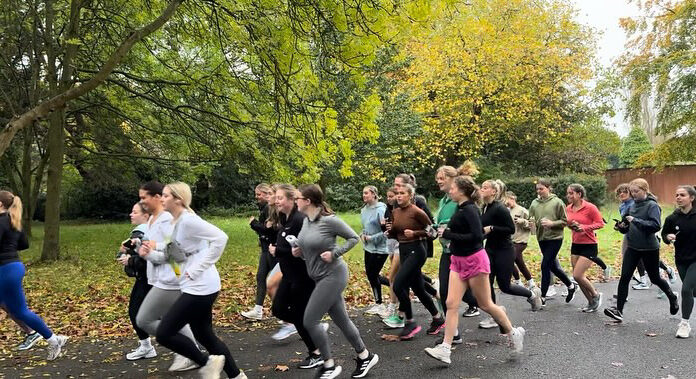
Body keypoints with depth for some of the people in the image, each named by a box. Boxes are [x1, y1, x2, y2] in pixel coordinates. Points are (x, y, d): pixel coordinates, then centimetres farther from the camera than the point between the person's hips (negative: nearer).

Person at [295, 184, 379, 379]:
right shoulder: (306, 220, 5)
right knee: (341, 320, 14)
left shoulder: (329, 220, -18)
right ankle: (365, 356, 30)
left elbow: (353, 238, -10)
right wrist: (300, 251, 1)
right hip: (321, 277, 8)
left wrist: (334, 253, -19)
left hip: (333, 275, -8)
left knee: (310, 321, -7)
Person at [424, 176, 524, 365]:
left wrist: (449, 234, -24)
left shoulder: (469, 210, -19)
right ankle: (445, 349, 1)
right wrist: (447, 232, 2)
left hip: (474, 261, -8)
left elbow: (477, 236, -27)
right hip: (458, 262, 8)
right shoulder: (460, 209, 7)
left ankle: (514, 332, 29)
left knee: (485, 305, 7)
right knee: (451, 304, 1)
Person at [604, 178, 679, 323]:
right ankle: (619, 310, -5)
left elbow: (656, 225, -24)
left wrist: (635, 220, -26)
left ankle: (672, 298, 43)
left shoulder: (652, 205, -11)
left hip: (649, 248, -5)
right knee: (624, 277, -6)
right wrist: (622, 226, -6)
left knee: (655, 278, 13)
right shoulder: (633, 206, 7)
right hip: (633, 247, 5)